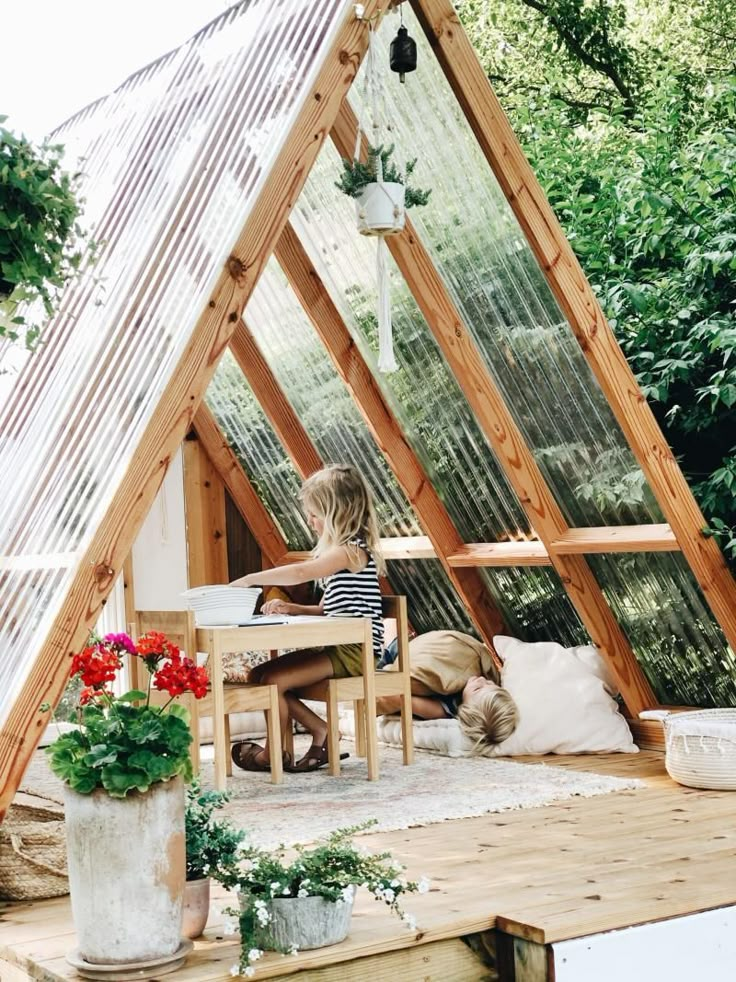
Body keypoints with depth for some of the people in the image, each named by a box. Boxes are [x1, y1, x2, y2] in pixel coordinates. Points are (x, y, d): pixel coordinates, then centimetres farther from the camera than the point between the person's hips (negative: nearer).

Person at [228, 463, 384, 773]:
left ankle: (272, 754, 3)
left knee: (272, 680, -18)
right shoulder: (340, 552, 17)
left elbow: (299, 573, -31)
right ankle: (320, 730, 5)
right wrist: (290, 608, 2)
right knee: (259, 674, 2)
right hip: (337, 646, 10)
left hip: (354, 651, -10)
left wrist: (249, 580, -23)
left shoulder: (351, 550, -16)